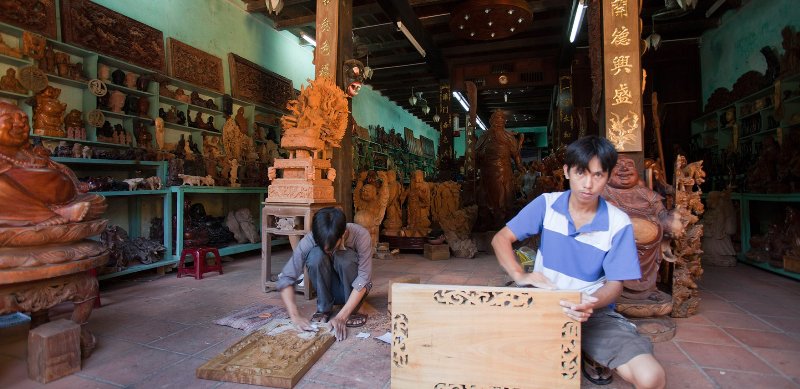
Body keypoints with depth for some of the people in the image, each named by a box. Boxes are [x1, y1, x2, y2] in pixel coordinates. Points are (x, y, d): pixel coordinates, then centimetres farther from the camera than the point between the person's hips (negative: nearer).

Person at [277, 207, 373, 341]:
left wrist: (341, 316, -39)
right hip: (328, 288, 1)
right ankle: (323, 309, -11)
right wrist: (295, 316, -38)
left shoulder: (361, 235, -30)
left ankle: (351, 312, -13)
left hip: (352, 289, -1)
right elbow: (285, 278, -26)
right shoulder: (309, 241, -27)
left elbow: (364, 279, -32)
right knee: (316, 254, -30)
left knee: (344, 257, -34)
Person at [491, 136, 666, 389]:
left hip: (593, 310, -1)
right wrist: (520, 275, -25)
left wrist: (591, 303, -30)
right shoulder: (547, 204, -7)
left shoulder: (618, 223, -9)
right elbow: (501, 239, -6)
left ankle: (589, 356, 10)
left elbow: (615, 284, -6)